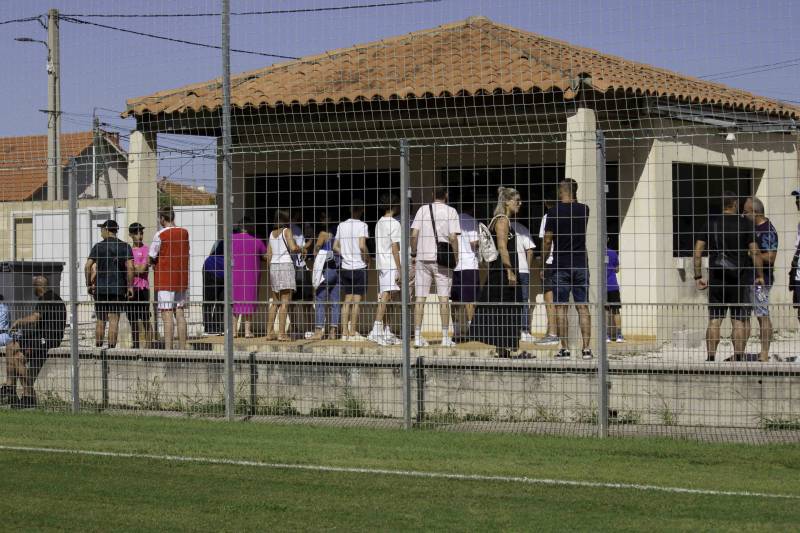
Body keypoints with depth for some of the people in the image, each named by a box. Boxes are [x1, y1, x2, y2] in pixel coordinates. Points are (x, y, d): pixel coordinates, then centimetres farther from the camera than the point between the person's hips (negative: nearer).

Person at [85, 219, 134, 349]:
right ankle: (111, 348, -7)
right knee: (114, 320, -2)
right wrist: (130, 286, -5)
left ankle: (98, 347, 13)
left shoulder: (98, 247, 2)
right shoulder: (125, 247, 1)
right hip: (118, 289, -1)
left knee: (100, 320, 10)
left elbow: (88, 266, -5)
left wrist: (89, 284, 4)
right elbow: (130, 267, -9)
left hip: (100, 288, 1)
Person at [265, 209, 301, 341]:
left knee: (275, 302, 14)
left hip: (273, 266, 7)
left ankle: (269, 332, 12)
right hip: (286, 265, -7)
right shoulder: (287, 231, -5)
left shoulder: (272, 233, 13)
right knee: (285, 302, -6)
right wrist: (299, 249, 3)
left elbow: (268, 254, 13)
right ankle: (281, 333, -11)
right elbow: (293, 247, -19)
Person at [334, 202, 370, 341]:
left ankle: (345, 332, 9)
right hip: (359, 267, -5)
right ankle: (353, 333, -1)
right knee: (357, 300, -1)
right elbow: (362, 246, -20)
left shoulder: (342, 225, 7)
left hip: (345, 267, 5)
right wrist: (367, 259, -5)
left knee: (347, 300, 11)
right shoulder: (362, 226, -10)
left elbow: (335, 246, 8)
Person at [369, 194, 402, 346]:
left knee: (384, 298, 10)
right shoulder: (394, 224, -10)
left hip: (381, 265, 9)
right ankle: (376, 331, -18)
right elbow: (395, 248, -14)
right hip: (391, 265, -9)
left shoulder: (379, 223, 14)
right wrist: (399, 270, -13)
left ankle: (386, 332, 12)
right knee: (386, 297, -11)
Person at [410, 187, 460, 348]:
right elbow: (453, 237, -9)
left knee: (420, 298, 3)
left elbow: (414, 234, -1)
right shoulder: (451, 211, -1)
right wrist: (456, 257, 1)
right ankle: (445, 337, 2)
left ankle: (417, 337, 0)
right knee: (444, 298, 2)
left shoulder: (423, 209, 5)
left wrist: (414, 253, 9)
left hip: (423, 258, 2)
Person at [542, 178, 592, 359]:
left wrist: (542, 265, 4)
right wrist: (573, 200, 23)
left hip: (561, 266, -3)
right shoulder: (584, 210, 3)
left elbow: (547, 241, -5)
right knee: (583, 307, 3)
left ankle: (565, 348, -2)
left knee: (561, 307, 1)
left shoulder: (554, 212, -6)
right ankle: (586, 349, -3)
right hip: (581, 264, 3)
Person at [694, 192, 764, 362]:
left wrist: (698, 277, 5)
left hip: (716, 280, 2)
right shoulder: (745, 223, -2)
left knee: (714, 320, 4)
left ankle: (710, 358, 2)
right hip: (739, 279, -2)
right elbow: (755, 252, -6)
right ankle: (738, 358, -1)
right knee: (739, 321, 2)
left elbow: (697, 251, 1)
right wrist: (760, 276, 2)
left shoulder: (710, 223, 5)